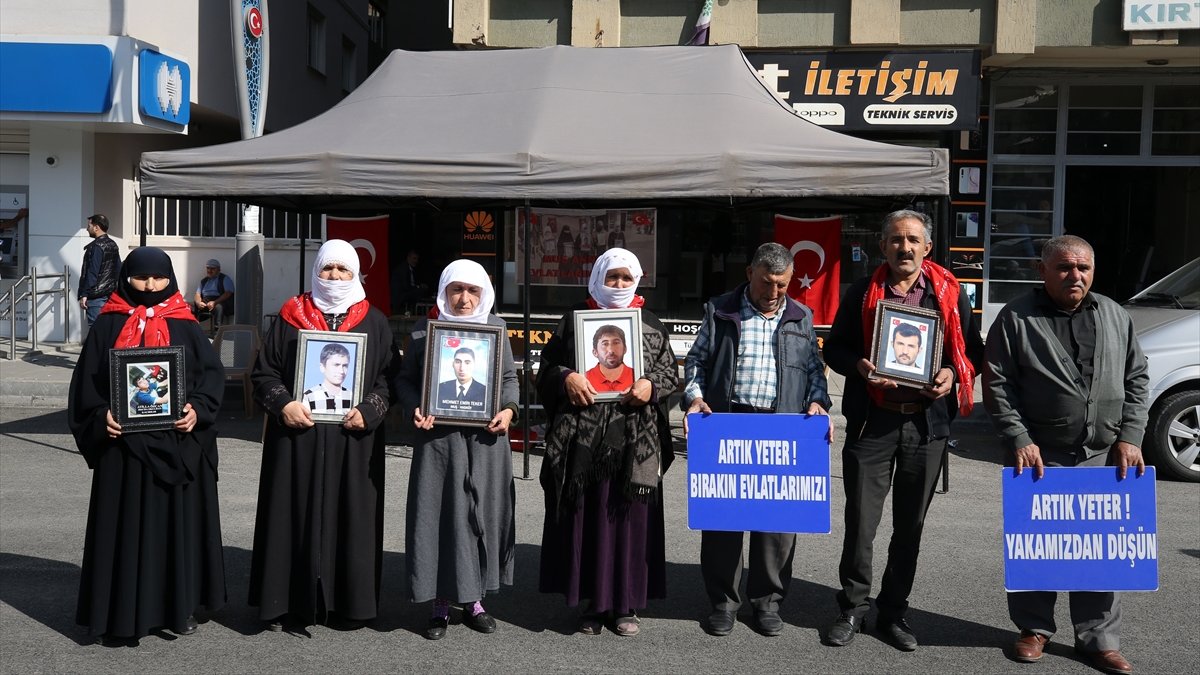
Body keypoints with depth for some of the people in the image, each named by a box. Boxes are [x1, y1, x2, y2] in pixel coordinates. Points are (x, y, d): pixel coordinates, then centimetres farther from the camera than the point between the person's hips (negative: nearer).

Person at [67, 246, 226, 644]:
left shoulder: (186, 326, 6)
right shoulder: (108, 325, 4)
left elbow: (212, 373, 3)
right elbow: (87, 379, 2)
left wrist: (197, 409, -14)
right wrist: (101, 416, -13)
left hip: (178, 444, 1)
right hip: (124, 443, -1)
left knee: (179, 522, 7)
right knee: (126, 527, 2)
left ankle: (180, 606, 18)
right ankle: (122, 613, 11)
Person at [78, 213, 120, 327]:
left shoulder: (96, 246, -13)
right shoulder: (113, 245, 13)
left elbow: (92, 273, -17)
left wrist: (83, 295, -16)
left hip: (96, 296, -9)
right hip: (110, 294, 9)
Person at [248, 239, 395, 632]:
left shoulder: (374, 322, 8)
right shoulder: (291, 317, 7)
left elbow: (388, 378, 5)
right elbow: (263, 372, 5)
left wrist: (368, 412, -10)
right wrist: (283, 404, -11)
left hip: (353, 439, 0)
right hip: (297, 437, 0)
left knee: (350, 518, 4)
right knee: (295, 516, 2)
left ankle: (348, 603, 13)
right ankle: (291, 603, 11)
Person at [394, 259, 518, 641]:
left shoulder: (497, 328, 8)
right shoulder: (425, 331, 3)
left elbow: (509, 377, 12)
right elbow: (405, 379, 6)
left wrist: (508, 409, -6)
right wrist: (415, 409, -13)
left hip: (485, 437, 2)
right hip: (438, 438, -2)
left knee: (484, 513, 6)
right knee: (439, 515, -1)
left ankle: (474, 599, 20)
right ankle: (441, 605, 10)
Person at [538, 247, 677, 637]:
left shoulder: (650, 324, 12)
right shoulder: (574, 319, 9)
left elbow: (670, 371, 12)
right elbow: (547, 367, 8)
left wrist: (652, 385, -9)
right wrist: (566, 377, -13)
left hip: (635, 441, 1)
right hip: (582, 439, 0)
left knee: (628, 518, 4)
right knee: (585, 520, 3)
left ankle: (625, 604, 15)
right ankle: (592, 602, 14)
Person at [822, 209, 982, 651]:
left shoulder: (950, 293, 6)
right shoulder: (862, 293, 5)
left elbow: (973, 350, 10)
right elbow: (834, 348, 7)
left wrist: (952, 374, -10)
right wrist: (859, 366, -13)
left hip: (927, 421, 1)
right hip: (872, 420, -1)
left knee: (910, 524, 10)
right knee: (860, 521, 0)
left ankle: (894, 612, 24)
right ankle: (853, 608, 16)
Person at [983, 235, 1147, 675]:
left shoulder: (1115, 317, 10)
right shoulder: (1016, 319, -2)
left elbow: (1136, 379, 12)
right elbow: (997, 385, -5)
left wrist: (1129, 437, 3)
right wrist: (1019, 440, -12)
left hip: (1105, 457, 3)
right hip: (1039, 456, -3)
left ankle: (1100, 639, 18)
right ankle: (1034, 628, 23)